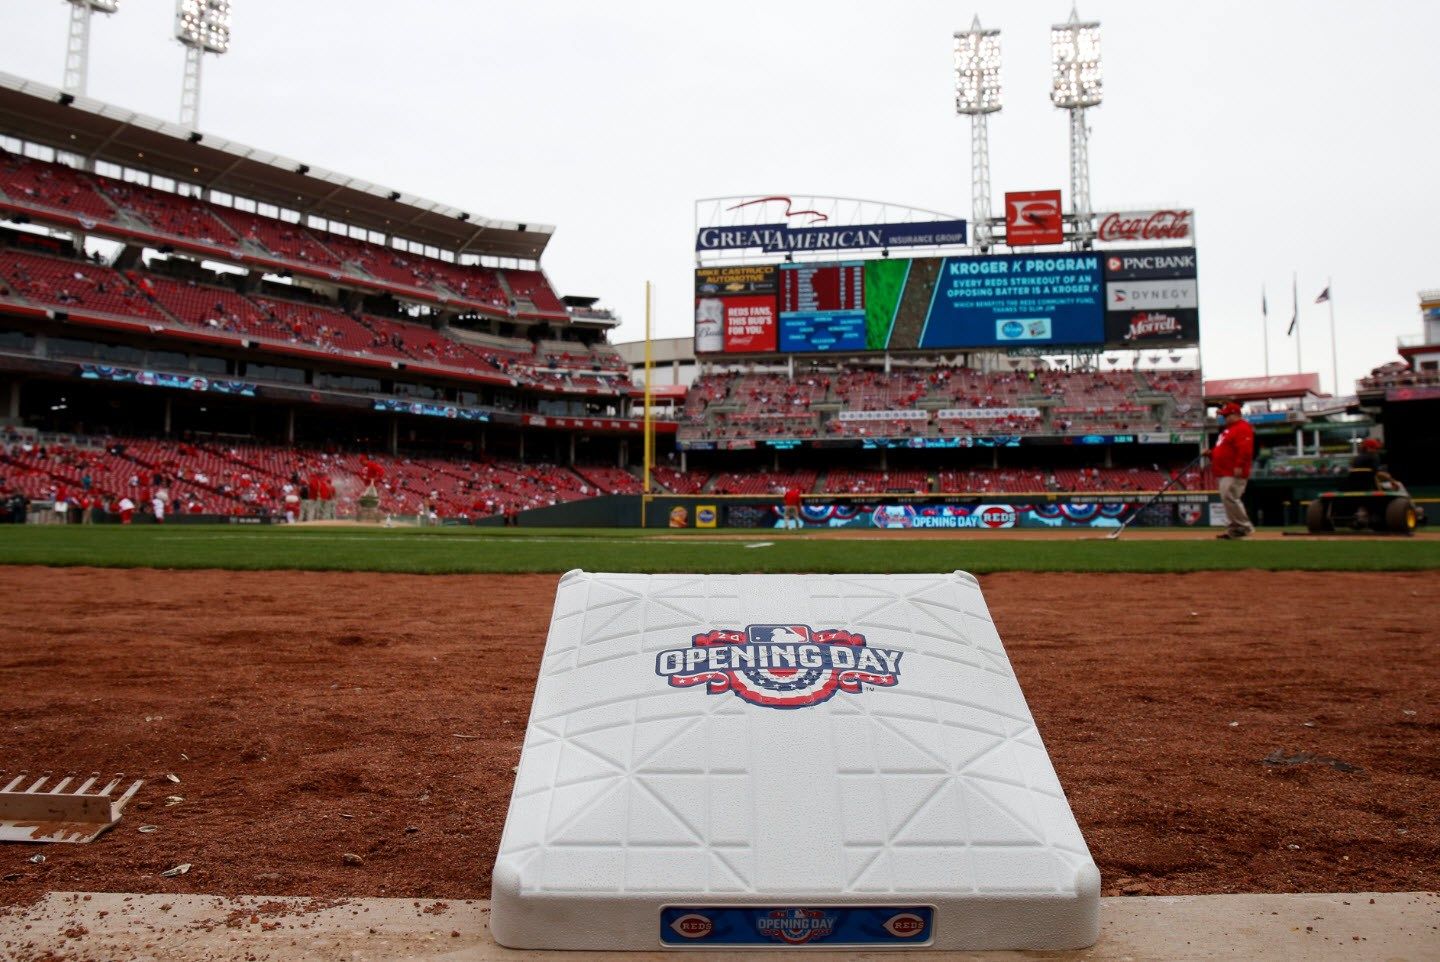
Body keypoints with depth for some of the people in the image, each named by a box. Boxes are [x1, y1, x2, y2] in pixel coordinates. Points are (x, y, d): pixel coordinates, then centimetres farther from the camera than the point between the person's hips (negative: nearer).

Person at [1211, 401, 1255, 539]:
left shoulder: (1242, 428, -10)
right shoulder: (1228, 429, 23)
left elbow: (1245, 449, -22)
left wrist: (1239, 466, -30)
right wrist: (1211, 454, 14)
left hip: (1234, 473, -11)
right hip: (1224, 473, 11)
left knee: (1229, 498, -15)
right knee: (1227, 499, 10)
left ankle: (1245, 526, -8)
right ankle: (1233, 528, 13)